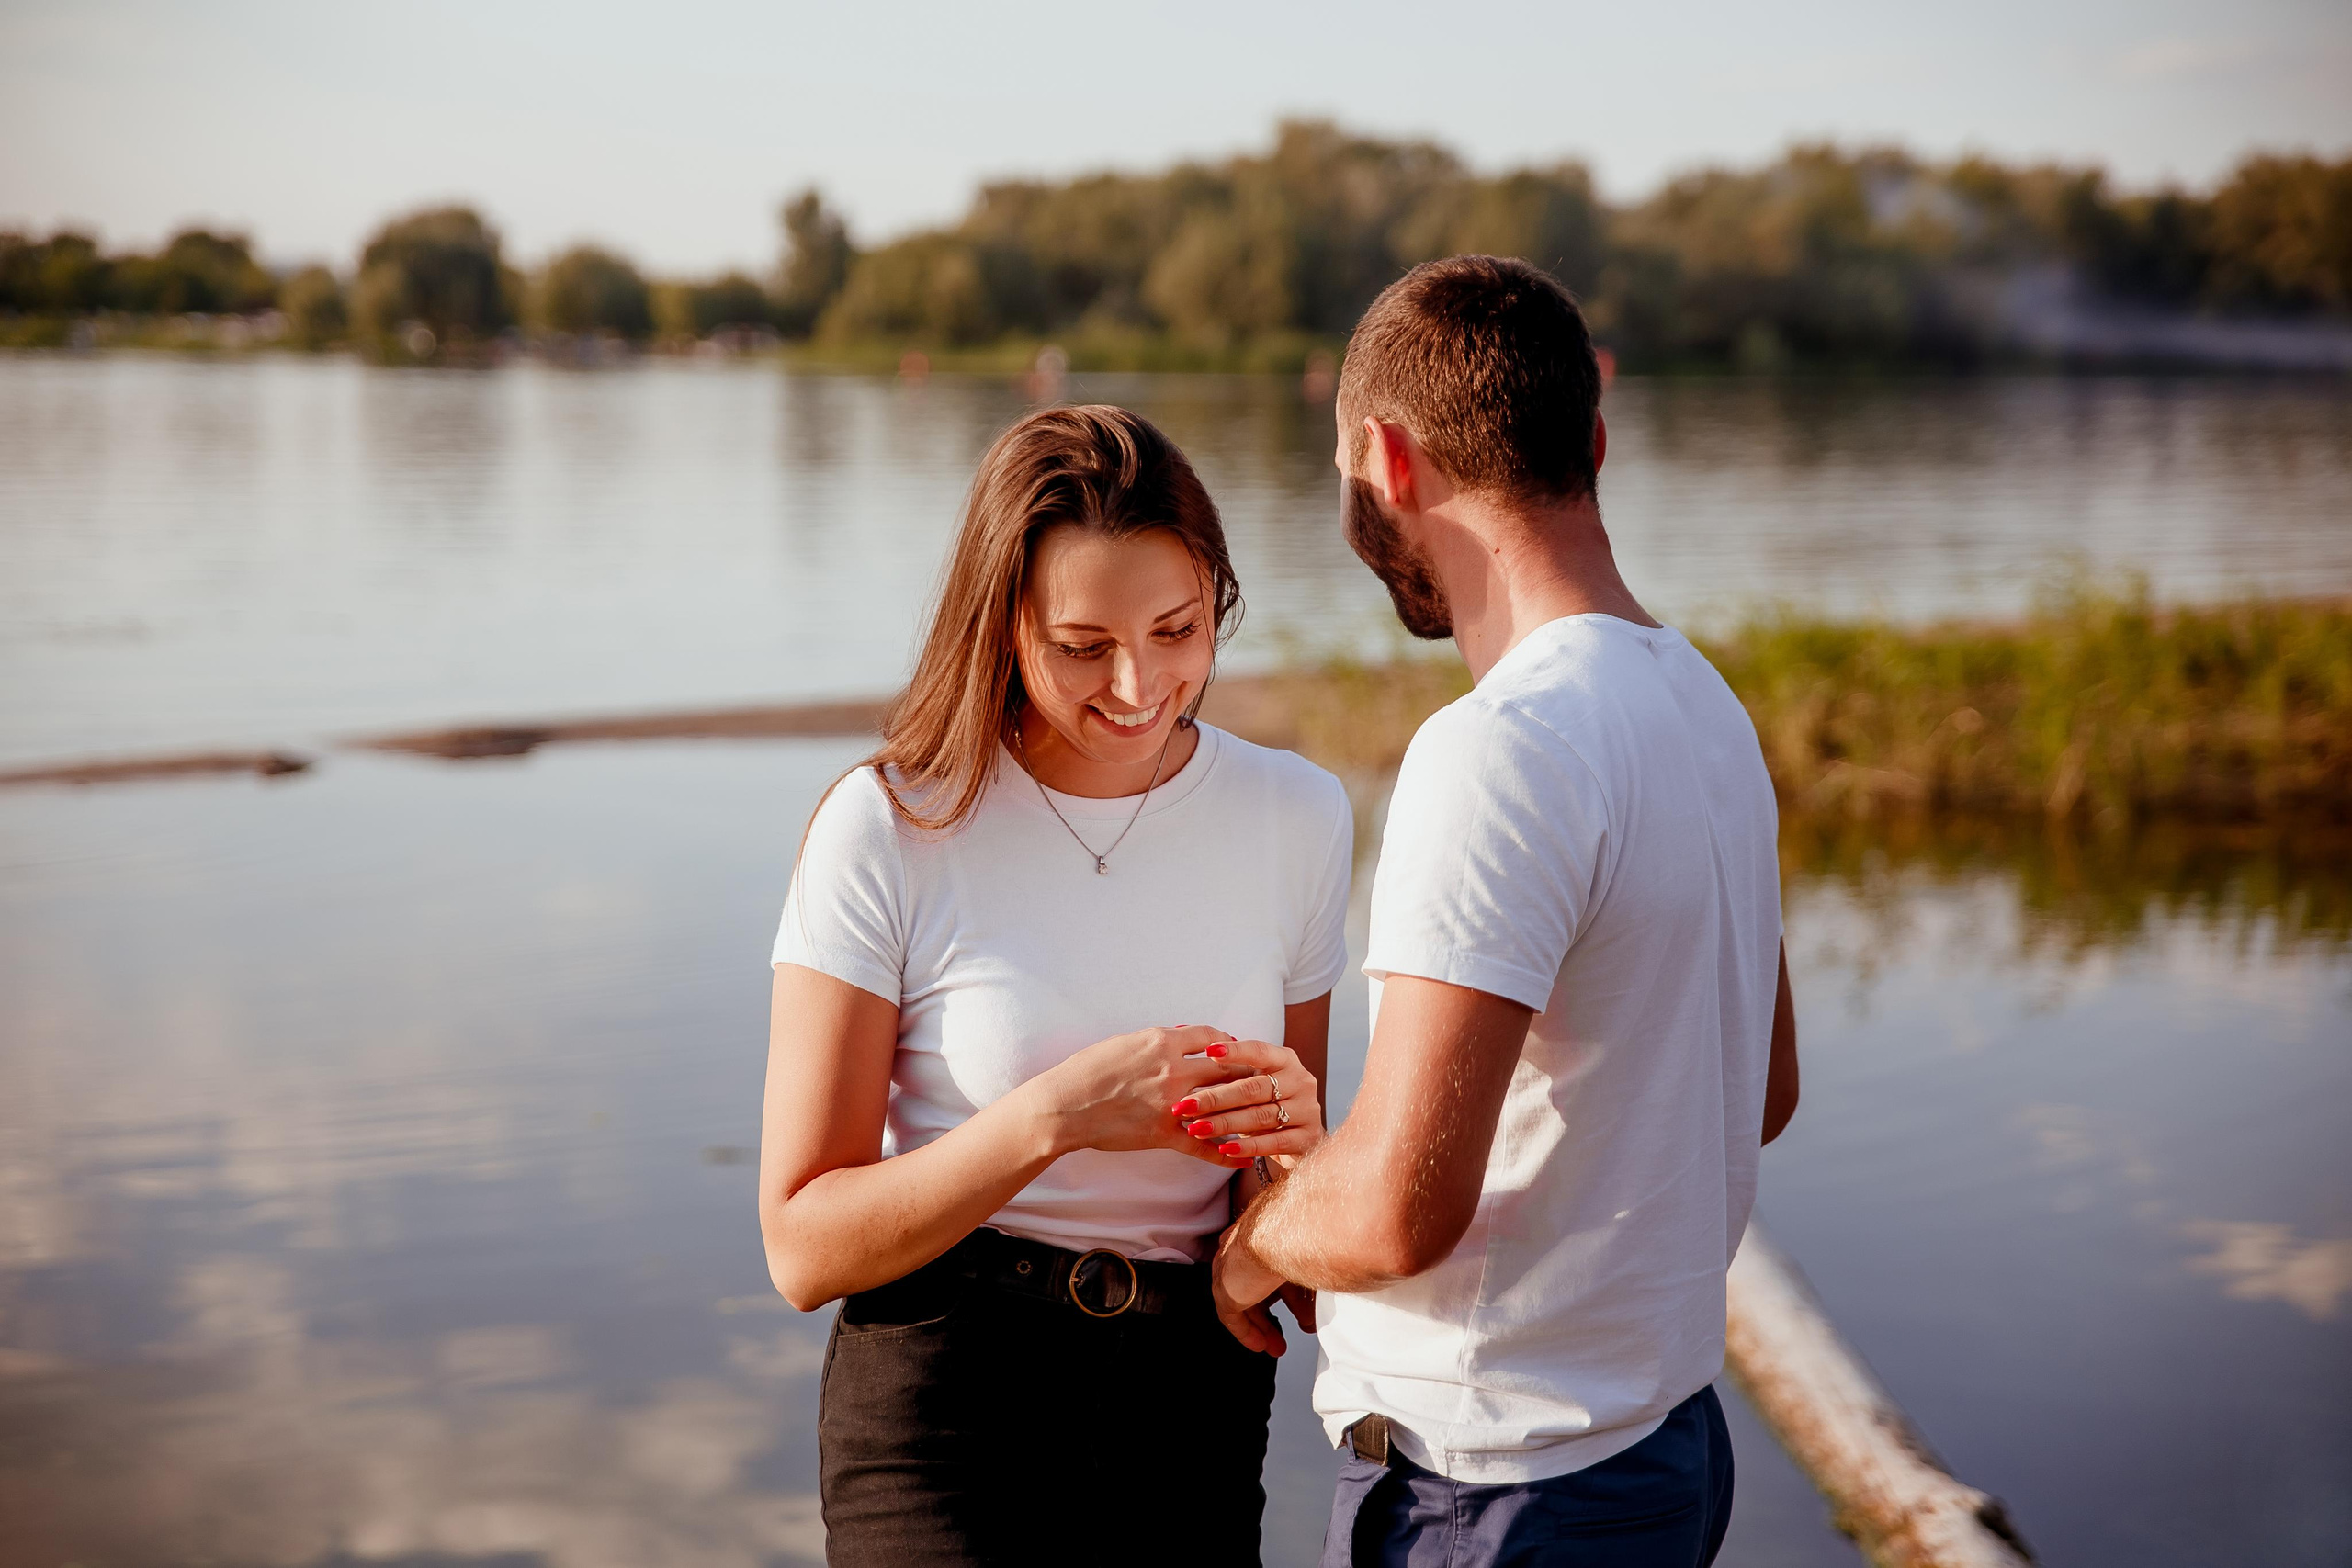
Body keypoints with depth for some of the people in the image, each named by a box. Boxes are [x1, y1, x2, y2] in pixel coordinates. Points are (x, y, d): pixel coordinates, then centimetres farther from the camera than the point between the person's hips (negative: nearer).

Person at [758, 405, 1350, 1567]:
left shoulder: (1298, 818, 2)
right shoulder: (889, 830, -10)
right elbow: (803, 1245, -10)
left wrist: (1291, 1138, -12)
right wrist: (1056, 1115, -23)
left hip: (1196, 1405, 3)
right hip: (946, 1415, -3)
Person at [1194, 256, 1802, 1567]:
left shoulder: (1501, 749, -24)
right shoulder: (1708, 706, 6)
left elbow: (1397, 1206, -28)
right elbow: (1761, 1095, 18)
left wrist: (1255, 1239, -7)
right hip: (1672, 1431, 9)